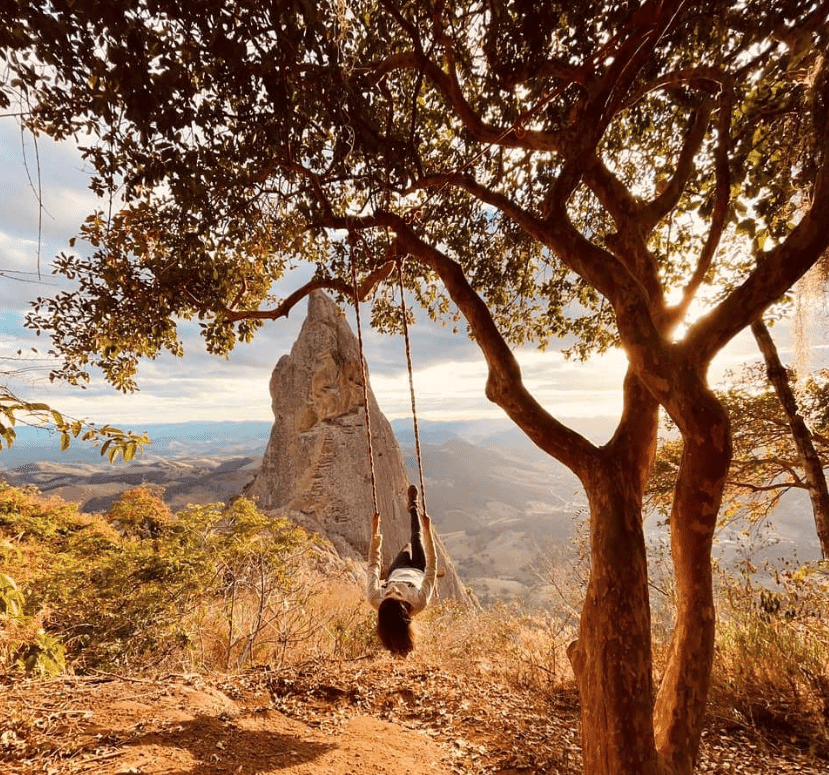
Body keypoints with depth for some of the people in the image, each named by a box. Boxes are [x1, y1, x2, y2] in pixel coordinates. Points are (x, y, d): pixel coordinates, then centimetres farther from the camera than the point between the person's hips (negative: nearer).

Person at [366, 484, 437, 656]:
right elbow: (432, 566, -41)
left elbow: (374, 564, -32)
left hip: (396, 572, 1)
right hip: (416, 571, -1)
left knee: (407, 547, 29)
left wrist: (375, 531, -30)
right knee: (417, 537, 22)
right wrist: (428, 530, -41)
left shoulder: (376, 601, -44)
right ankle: (413, 507, 53)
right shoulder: (419, 603, -49)